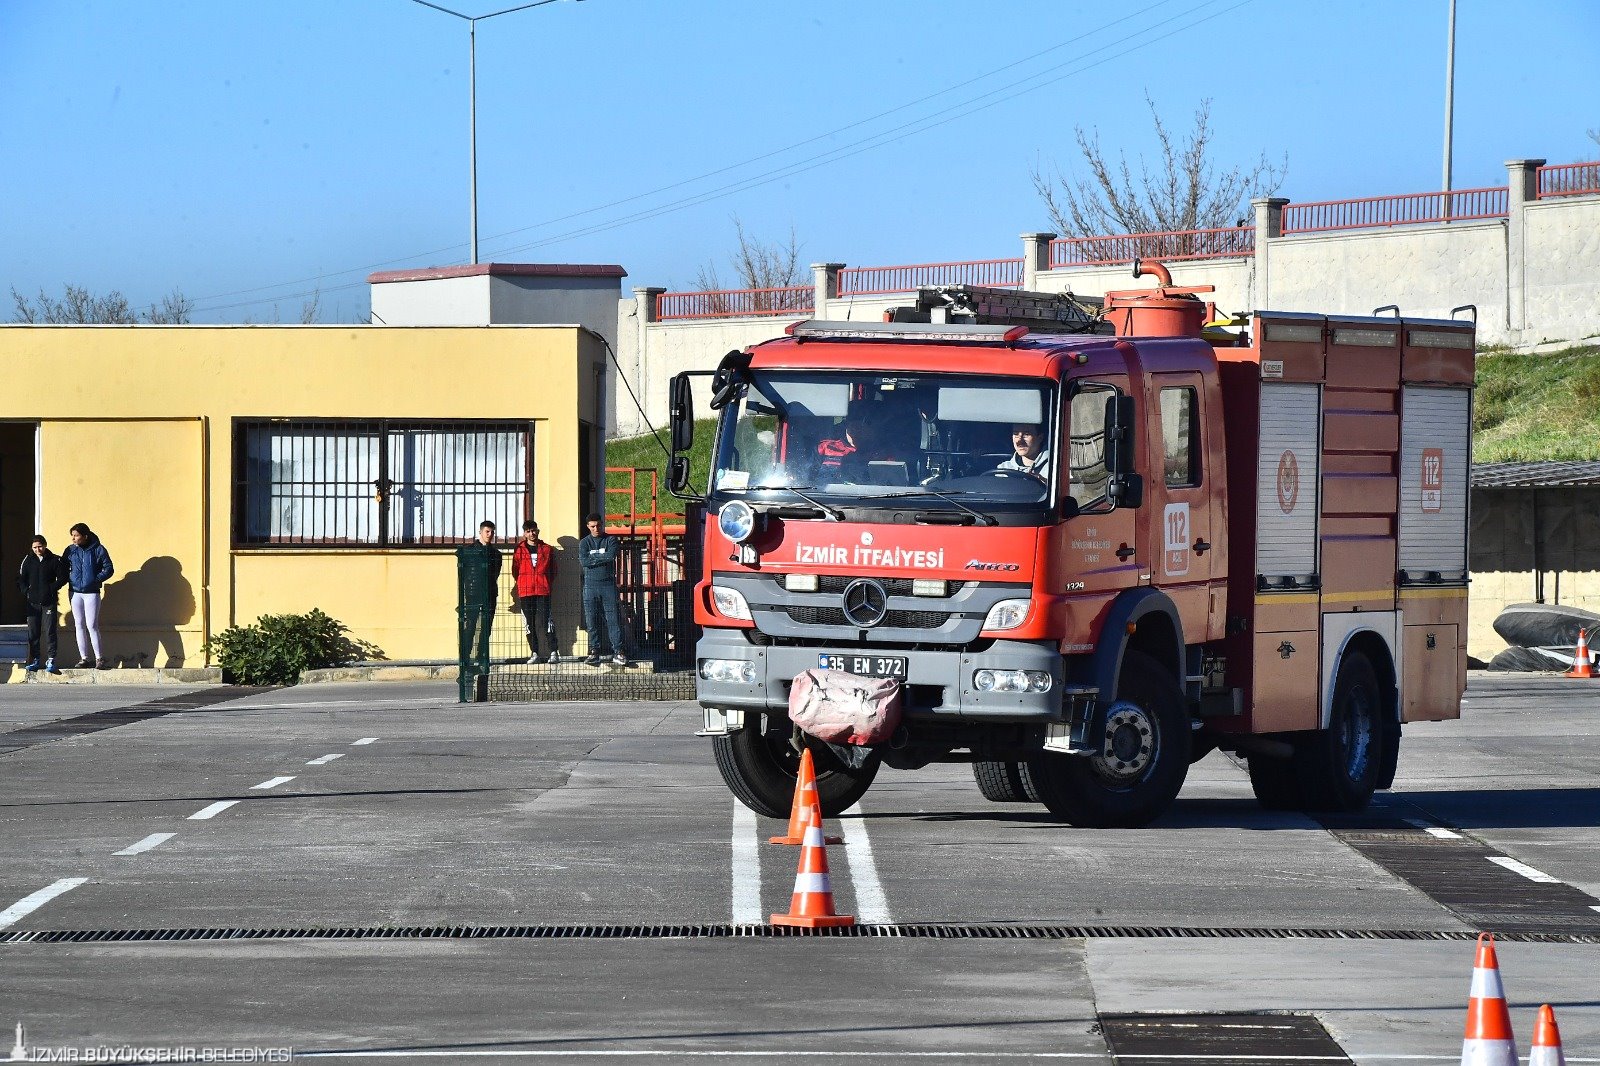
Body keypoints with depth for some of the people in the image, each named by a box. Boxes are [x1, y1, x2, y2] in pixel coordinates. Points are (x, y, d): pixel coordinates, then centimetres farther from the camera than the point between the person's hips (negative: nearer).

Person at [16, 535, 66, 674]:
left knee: (50, 631, -7)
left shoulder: (55, 560, -1)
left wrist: (52, 589, -8)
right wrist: (25, 592, -3)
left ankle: (51, 660, -7)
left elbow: (63, 578, 1)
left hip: (49, 602, -3)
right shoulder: (28, 560, 6)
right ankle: (35, 660, 13)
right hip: (33, 602, 3)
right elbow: (20, 578, 11)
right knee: (33, 632, 5)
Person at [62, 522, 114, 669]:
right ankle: (84, 658, 10)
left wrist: (96, 579, -12)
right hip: (76, 593, 4)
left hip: (92, 593, -4)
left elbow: (109, 569, -2)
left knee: (92, 626, -8)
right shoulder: (70, 550, 6)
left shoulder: (98, 550, -4)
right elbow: (63, 569, 14)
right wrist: (69, 580, -2)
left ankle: (99, 658, -2)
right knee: (79, 625, 4)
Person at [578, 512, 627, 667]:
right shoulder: (584, 543, 9)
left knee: (613, 619, -5)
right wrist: (602, 558, -8)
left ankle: (617, 652, -6)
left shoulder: (610, 540, 6)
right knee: (592, 621, 1)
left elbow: (611, 555, -13)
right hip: (590, 586, 1)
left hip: (608, 584, -1)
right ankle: (594, 653, 5)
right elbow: (584, 561, -7)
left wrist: (593, 557, -6)